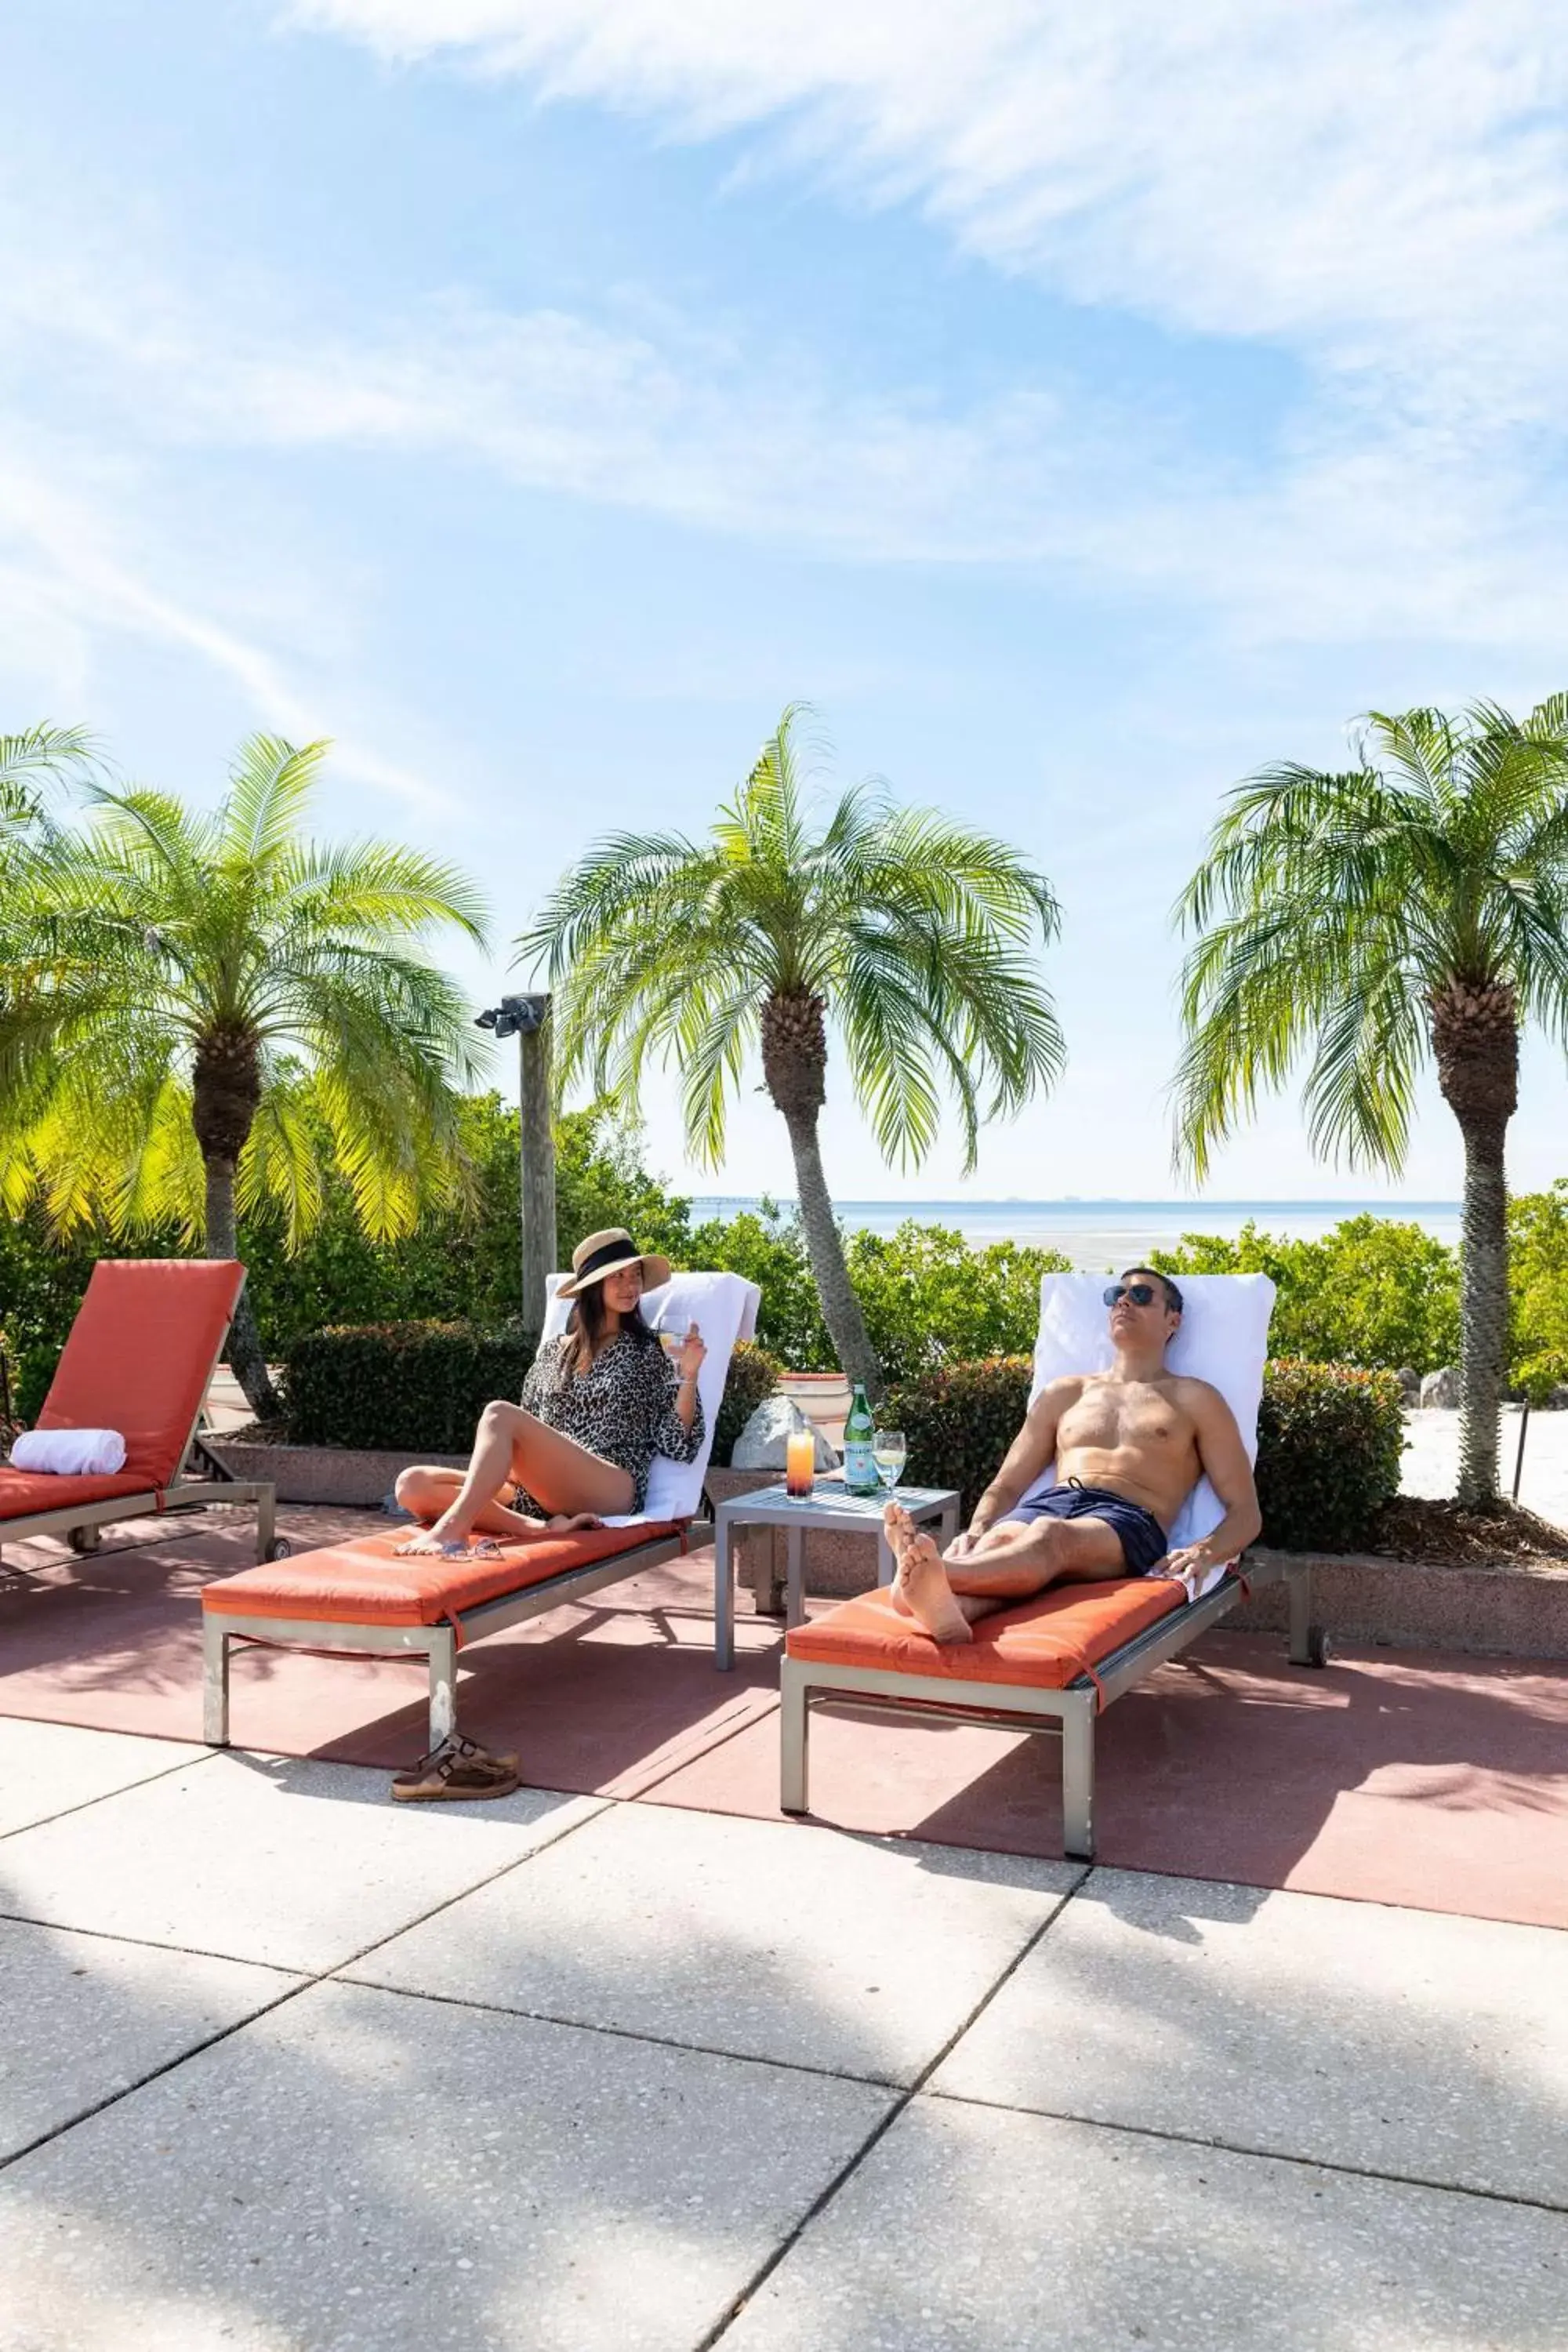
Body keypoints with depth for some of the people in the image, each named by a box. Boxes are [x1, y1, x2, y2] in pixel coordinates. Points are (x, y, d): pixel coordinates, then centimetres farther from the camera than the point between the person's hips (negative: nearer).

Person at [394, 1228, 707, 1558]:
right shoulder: (552, 1351, 23)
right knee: (412, 1485, -18)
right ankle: (539, 1527, -35)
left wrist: (689, 1376, -9)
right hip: (539, 1490, 5)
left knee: (500, 1414, -28)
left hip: (610, 1490, -5)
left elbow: (678, 1444, 4)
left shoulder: (648, 1352, 13)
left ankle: (450, 1531, -41)